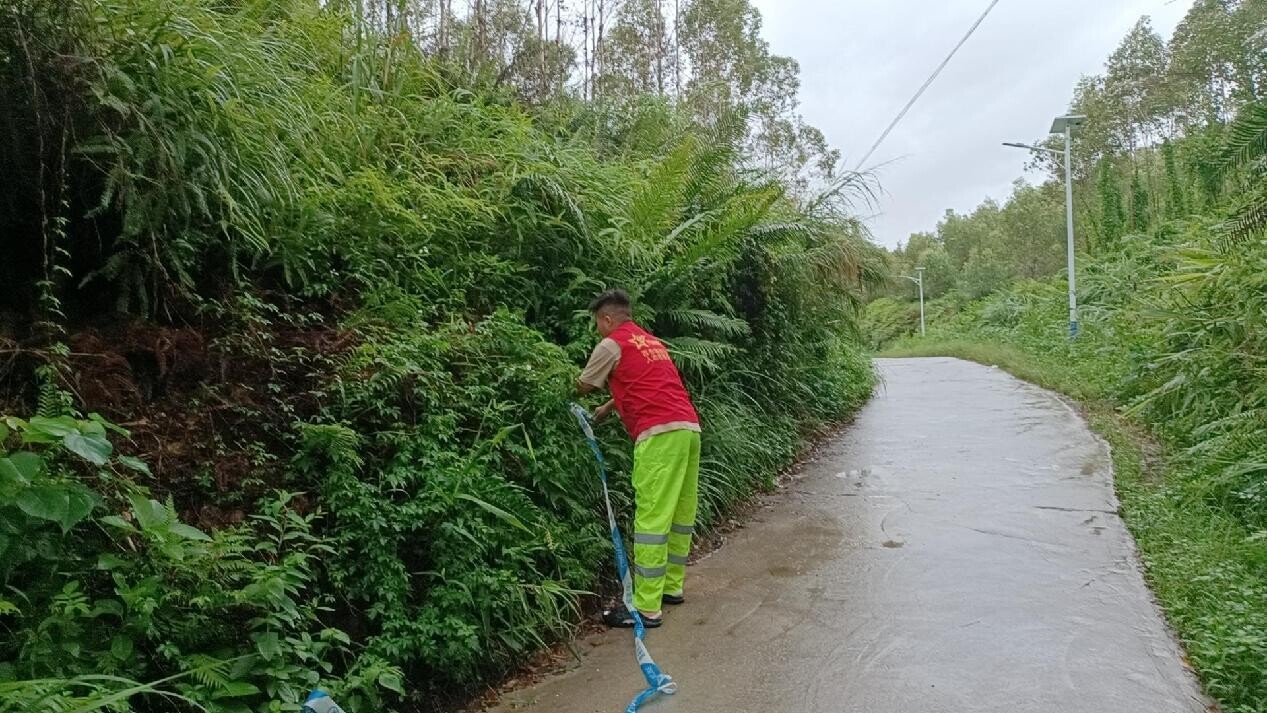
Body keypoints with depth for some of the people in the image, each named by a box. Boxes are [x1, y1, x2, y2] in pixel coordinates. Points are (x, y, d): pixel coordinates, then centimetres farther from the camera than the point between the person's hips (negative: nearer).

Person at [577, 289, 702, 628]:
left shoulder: (612, 344, 2)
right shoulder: (652, 342, 25)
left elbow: (584, 387, 14)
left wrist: (567, 389, 35)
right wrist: (607, 408, 45)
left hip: (660, 434, -9)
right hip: (689, 428, 9)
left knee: (652, 520, -7)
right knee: (681, 514, 15)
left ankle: (647, 608, -4)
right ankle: (672, 586, 26)